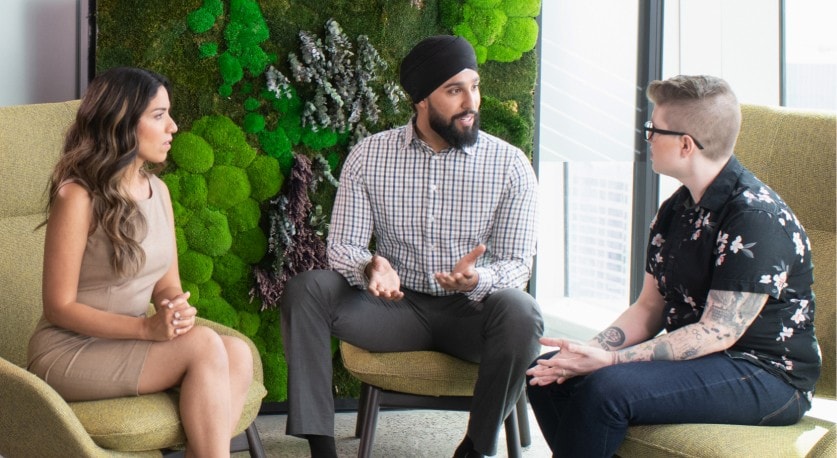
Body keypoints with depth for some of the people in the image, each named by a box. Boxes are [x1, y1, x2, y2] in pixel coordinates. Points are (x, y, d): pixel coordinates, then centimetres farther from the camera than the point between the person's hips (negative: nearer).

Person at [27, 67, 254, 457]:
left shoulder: (157, 189, 7)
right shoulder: (78, 197, -15)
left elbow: (167, 283, 10)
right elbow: (59, 308, -14)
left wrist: (177, 309, -15)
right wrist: (147, 328, -24)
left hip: (128, 344, 7)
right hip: (69, 353, -6)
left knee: (237, 353, -21)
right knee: (204, 347, -27)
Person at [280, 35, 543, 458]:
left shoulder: (510, 166, -5)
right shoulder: (368, 156, -1)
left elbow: (517, 263, -6)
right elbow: (342, 245, -2)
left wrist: (477, 279, -30)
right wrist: (370, 266, -27)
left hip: (469, 312, -1)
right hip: (397, 307, 2)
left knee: (518, 311, -35)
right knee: (305, 289, -21)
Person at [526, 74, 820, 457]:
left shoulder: (756, 218, -19)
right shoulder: (676, 210, 9)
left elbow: (719, 333, -21)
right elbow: (649, 309, 10)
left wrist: (611, 359, -24)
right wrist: (591, 352, -10)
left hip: (767, 374, -9)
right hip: (695, 357, 9)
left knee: (606, 388, -30)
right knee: (546, 373, -3)